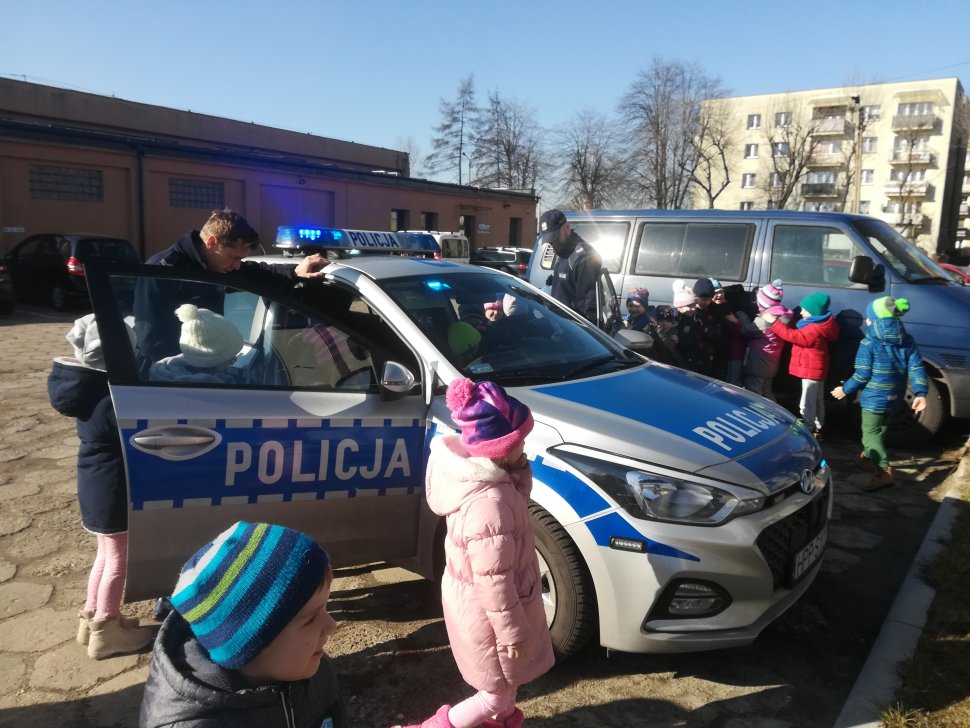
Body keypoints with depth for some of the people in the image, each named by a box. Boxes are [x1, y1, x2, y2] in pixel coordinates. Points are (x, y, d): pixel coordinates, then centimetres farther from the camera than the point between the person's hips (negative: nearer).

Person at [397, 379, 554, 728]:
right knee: (499, 692, 16)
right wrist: (511, 632, -19)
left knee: (506, 680, 33)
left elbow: (519, 492, 9)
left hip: (470, 598, 9)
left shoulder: (473, 470, -10)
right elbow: (495, 581, -29)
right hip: (485, 610, -9)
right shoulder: (489, 504, -38)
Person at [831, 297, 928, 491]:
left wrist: (845, 389, 0)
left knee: (871, 433, -5)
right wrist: (920, 392, -5)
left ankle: (885, 472, -18)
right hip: (894, 396, 7)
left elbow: (862, 375, -13)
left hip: (874, 397, -7)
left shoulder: (869, 344, -14)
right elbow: (916, 368, -2)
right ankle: (869, 454, 47)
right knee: (878, 428, 27)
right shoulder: (907, 341, 5)